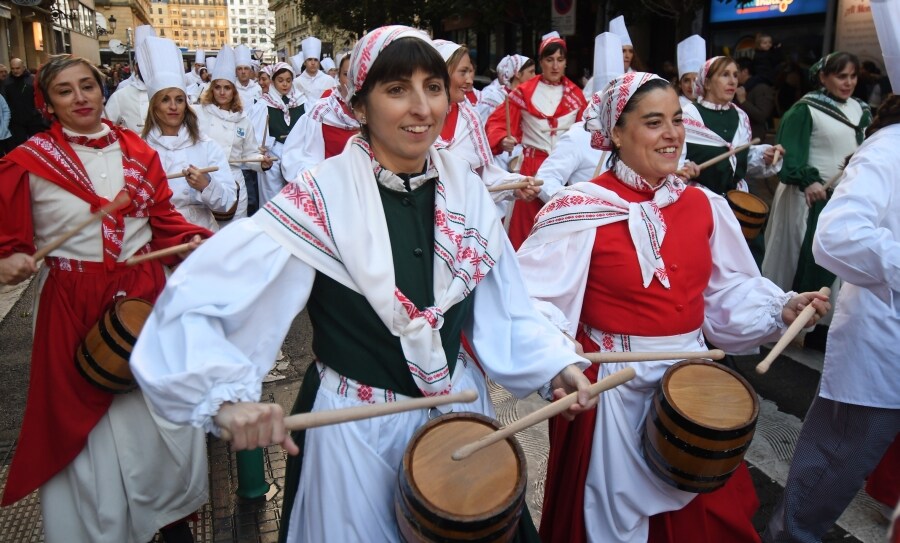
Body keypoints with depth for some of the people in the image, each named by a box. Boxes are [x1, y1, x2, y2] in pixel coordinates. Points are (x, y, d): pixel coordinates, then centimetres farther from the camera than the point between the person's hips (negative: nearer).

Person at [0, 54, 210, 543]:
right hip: (72, 304, -2)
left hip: (144, 292, 3)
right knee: (84, 416, 9)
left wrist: (194, 240, -10)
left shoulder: (136, 150, 5)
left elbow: (164, 218, 8)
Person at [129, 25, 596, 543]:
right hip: (356, 425, -4)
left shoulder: (464, 187, -5)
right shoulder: (323, 197, -20)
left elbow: (500, 301, 3)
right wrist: (230, 394, -38)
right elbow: (195, 300, -24)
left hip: (460, 406, 5)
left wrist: (555, 362, -9)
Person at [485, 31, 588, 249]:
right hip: (533, 166, -3)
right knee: (529, 224, -2)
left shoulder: (575, 94, 10)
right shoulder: (524, 92, -1)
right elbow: (496, 123, -5)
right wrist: (503, 140, -22)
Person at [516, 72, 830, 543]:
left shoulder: (703, 205, 2)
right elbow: (533, 297, -20)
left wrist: (781, 309, -5)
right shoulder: (582, 210, -16)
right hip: (613, 387, -5)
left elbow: (728, 289, 10)